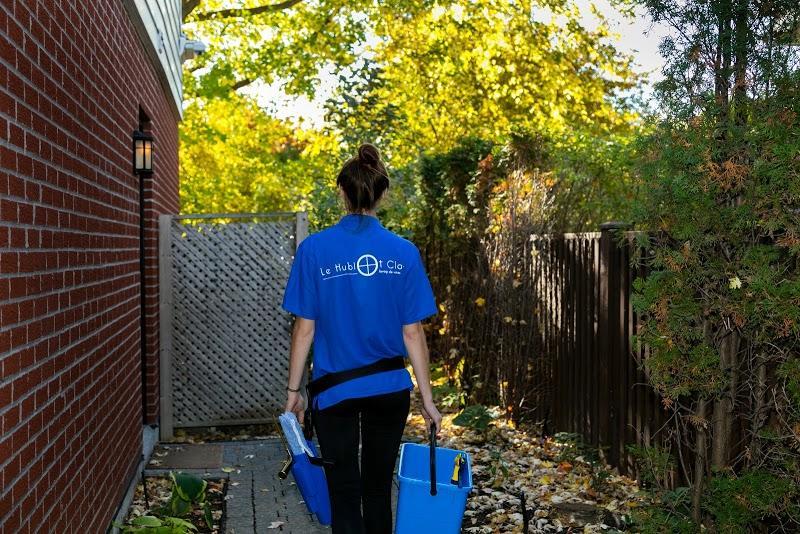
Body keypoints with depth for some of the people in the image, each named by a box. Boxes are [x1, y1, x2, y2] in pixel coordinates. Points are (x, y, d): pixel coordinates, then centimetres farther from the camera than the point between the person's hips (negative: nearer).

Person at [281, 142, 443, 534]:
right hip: (390, 390, 2)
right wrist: (427, 397, 3)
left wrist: (293, 390, 2)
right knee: (379, 486, 18)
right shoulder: (404, 252, -6)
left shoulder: (314, 249, -9)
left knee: (345, 491, 7)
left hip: (334, 390, -2)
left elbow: (305, 329, -8)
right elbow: (413, 332, -4)